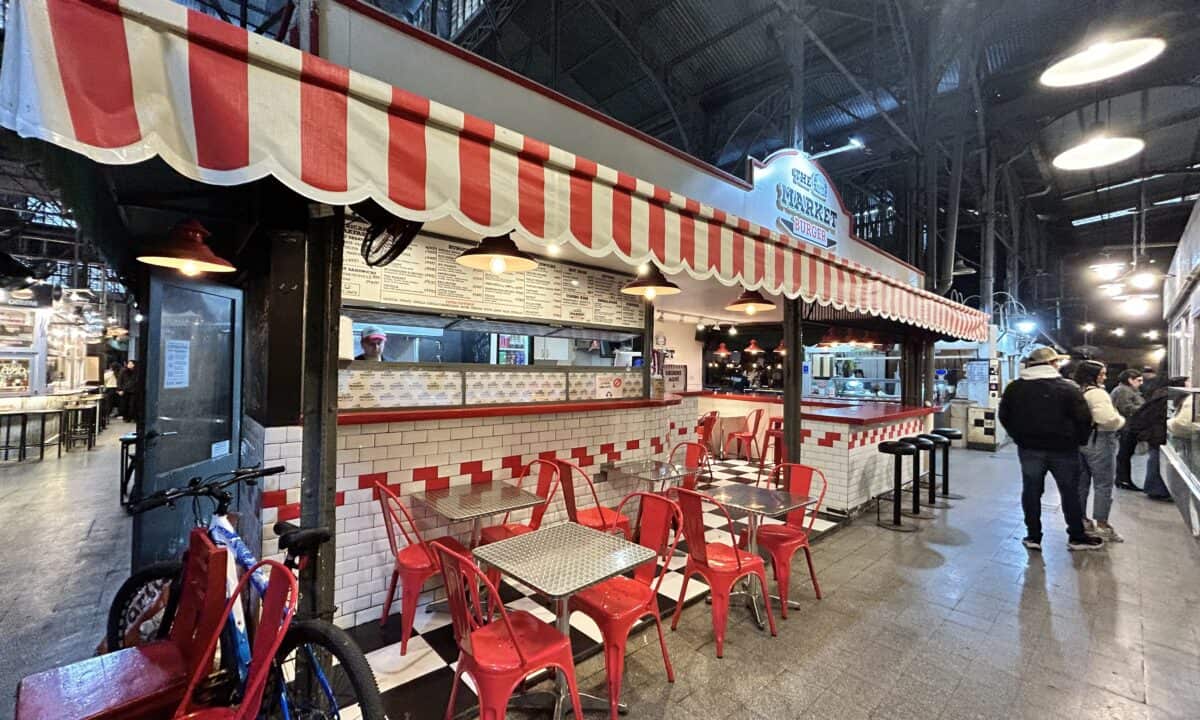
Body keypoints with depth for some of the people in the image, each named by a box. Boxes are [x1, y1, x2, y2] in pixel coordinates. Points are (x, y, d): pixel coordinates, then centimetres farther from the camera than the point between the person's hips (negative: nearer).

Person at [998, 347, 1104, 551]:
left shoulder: (1014, 387, -1)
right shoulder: (1068, 387, -9)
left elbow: (1004, 417, 4)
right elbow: (1083, 419, -10)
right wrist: (1077, 441, 5)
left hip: (1029, 448, 2)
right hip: (1063, 448, -1)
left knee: (1031, 491, 8)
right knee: (1070, 492, 13)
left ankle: (1033, 536, 13)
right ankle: (1076, 537, 23)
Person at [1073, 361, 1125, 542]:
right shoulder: (1097, 393, -17)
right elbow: (1108, 420, -24)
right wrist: (1121, 420, -4)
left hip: (1079, 439, 7)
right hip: (1097, 441, -7)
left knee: (1081, 483, 15)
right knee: (1103, 485, 2)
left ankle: (1081, 520, 22)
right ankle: (1102, 524, 8)